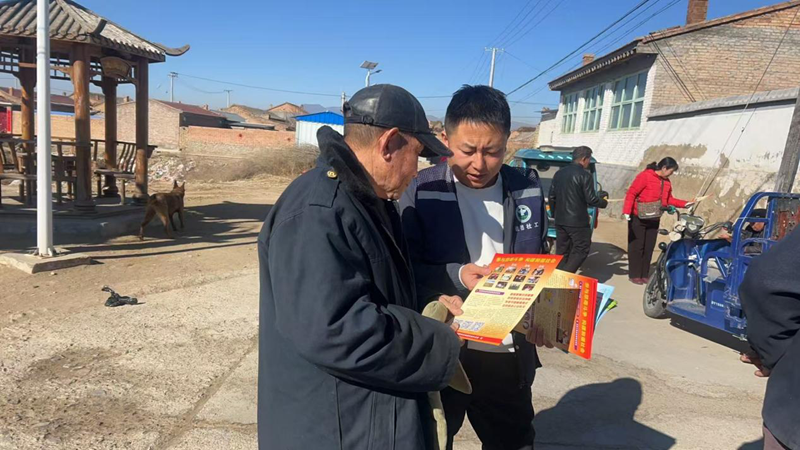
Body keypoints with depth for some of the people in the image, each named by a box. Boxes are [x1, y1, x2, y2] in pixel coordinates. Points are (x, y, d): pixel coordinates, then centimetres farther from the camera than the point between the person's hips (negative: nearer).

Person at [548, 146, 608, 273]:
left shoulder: (559, 173, 9)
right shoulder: (585, 175, -11)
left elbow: (552, 196, 12)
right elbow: (591, 199, -13)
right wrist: (604, 202, 6)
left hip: (560, 220, 7)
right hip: (577, 221, -7)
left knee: (562, 252, 13)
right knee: (581, 251, 3)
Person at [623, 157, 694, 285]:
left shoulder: (666, 181, 8)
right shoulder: (645, 176, -15)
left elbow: (668, 199, 15)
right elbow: (631, 193, -18)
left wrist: (685, 204, 4)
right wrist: (627, 211, -25)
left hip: (654, 219, 7)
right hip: (638, 218, -7)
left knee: (649, 248, 8)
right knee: (636, 246, -1)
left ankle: (644, 275, 16)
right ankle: (634, 275, 6)